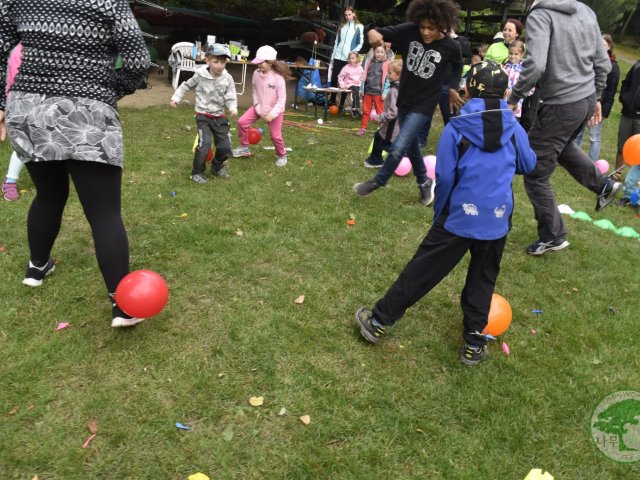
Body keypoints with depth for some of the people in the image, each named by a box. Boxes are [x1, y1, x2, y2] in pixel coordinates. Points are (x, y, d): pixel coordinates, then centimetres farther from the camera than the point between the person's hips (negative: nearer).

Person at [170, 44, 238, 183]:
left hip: (219, 117, 3)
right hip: (203, 116, -2)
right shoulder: (200, 75, -8)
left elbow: (231, 97, -6)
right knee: (204, 144, -19)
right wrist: (176, 98, 4)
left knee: (225, 148, 3)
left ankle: (216, 167, 34)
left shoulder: (228, 78, -7)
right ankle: (197, 172, 2)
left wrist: (233, 108, -26)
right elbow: (186, 86, 9)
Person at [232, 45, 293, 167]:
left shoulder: (278, 78, -25)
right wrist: (257, 106, -9)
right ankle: (244, 148, 13)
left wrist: (272, 114, -27)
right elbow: (255, 90, 2)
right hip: (259, 107, 5)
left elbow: (281, 100, -21)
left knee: (275, 136, -1)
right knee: (242, 122, -4)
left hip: (275, 110, -5)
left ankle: (282, 156, 25)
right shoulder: (256, 74, -11)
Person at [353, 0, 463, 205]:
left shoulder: (450, 47, -14)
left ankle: (377, 182, 11)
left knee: (398, 148, -13)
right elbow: (382, 33, -11)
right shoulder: (409, 31, -13)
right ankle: (424, 182, 39)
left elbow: (458, 66, 8)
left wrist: (453, 87, 4)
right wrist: (373, 33, -32)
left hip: (423, 105, -4)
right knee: (411, 145, 18)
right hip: (404, 100, 4)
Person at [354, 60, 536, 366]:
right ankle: (473, 344, 25)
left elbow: (443, 178, -5)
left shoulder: (456, 128, -6)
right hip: (497, 222, 3)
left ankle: (378, 322, 18)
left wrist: (438, 216, 8)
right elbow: (528, 165, 17)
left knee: (421, 271, 6)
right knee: (483, 279, 19)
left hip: (458, 218, -2)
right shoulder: (514, 128, 2)